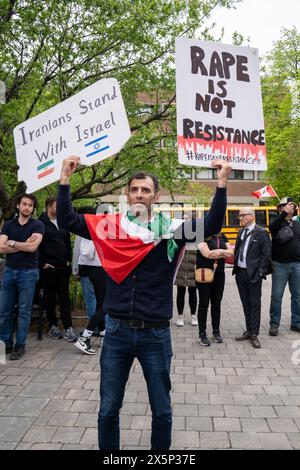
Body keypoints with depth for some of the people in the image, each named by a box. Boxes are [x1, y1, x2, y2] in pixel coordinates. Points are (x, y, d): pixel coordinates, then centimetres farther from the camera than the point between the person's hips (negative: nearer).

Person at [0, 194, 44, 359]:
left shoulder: (37, 225, 0)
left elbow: (32, 247, -14)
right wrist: (24, 244, -10)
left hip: (28, 272, -3)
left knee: (24, 310, 2)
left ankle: (20, 345, 13)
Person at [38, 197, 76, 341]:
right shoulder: (40, 224, -6)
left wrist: (69, 259, 9)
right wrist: (42, 263, -10)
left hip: (63, 267, 4)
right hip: (48, 268, -4)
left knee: (64, 297, 3)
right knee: (50, 298, 7)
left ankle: (68, 328, 5)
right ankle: (53, 327, 19)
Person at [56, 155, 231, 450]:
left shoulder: (170, 229, -2)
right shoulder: (110, 226, 0)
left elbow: (211, 225, -11)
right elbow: (66, 220, -1)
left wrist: (222, 184, -18)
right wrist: (65, 179, -8)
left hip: (156, 334, 0)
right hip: (117, 331, 1)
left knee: (162, 411, 18)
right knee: (108, 410, 17)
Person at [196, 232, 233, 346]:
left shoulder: (223, 237, 10)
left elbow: (231, 252, 2)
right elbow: (207, 254, -20)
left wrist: (220, 251, -17)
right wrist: (224, 252, -7)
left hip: (219, 274, 5)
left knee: (217, 303, 13)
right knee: (204, 304, 3)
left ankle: (216, 331, 26)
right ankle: (202, 334, 13)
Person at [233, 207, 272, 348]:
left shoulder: (261, 232, -8)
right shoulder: (241, 232, 12)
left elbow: (266, 254, -10)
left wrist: (261, 272, -14)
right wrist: (236, 268, 6)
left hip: (254, 274, -6)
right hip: (240, 273, 6)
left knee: (255, 304, 2)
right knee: (245, 303, 14)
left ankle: (254, 335, 10)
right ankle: (249, 331, 26)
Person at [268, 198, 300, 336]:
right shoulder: (278, 223, -1)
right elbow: (272, 228, -26)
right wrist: (284, 213, -31)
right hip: (280, 265, -4)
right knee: (276, 296, 1)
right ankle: (274, 324, 12)